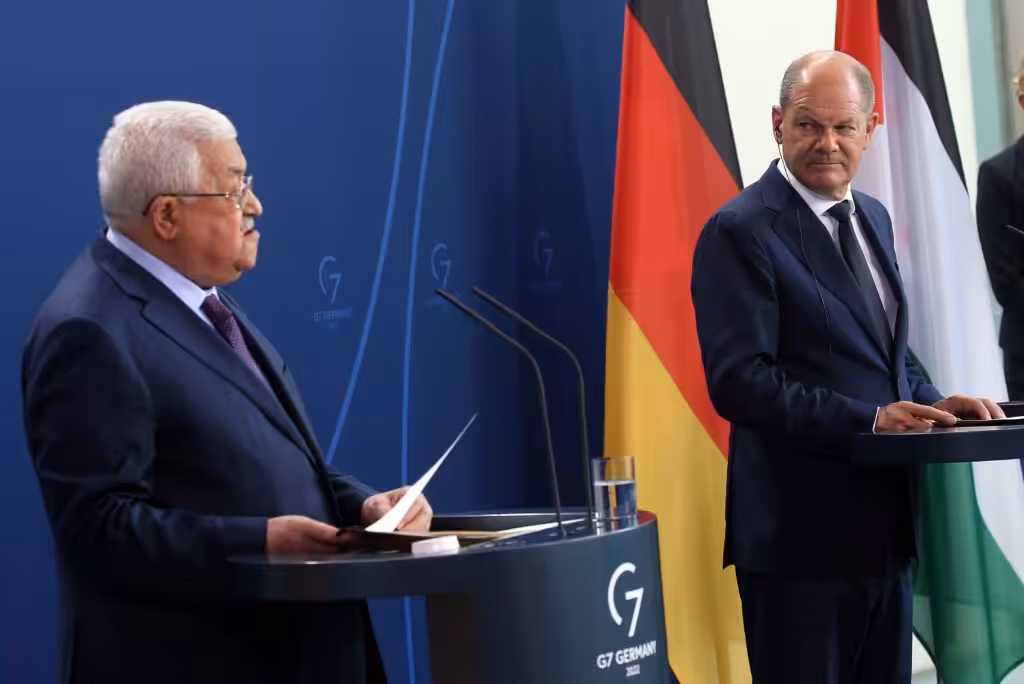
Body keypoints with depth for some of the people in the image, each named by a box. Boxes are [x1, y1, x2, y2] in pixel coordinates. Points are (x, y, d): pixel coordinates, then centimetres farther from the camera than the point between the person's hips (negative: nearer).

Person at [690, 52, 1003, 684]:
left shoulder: (873, 218, 13)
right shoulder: (741, 232, -13)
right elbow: (739, 382, -20)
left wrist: (931, 404, 1)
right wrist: (869, 419, -23)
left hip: (886, 526, 8)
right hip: (800, 534, -8)